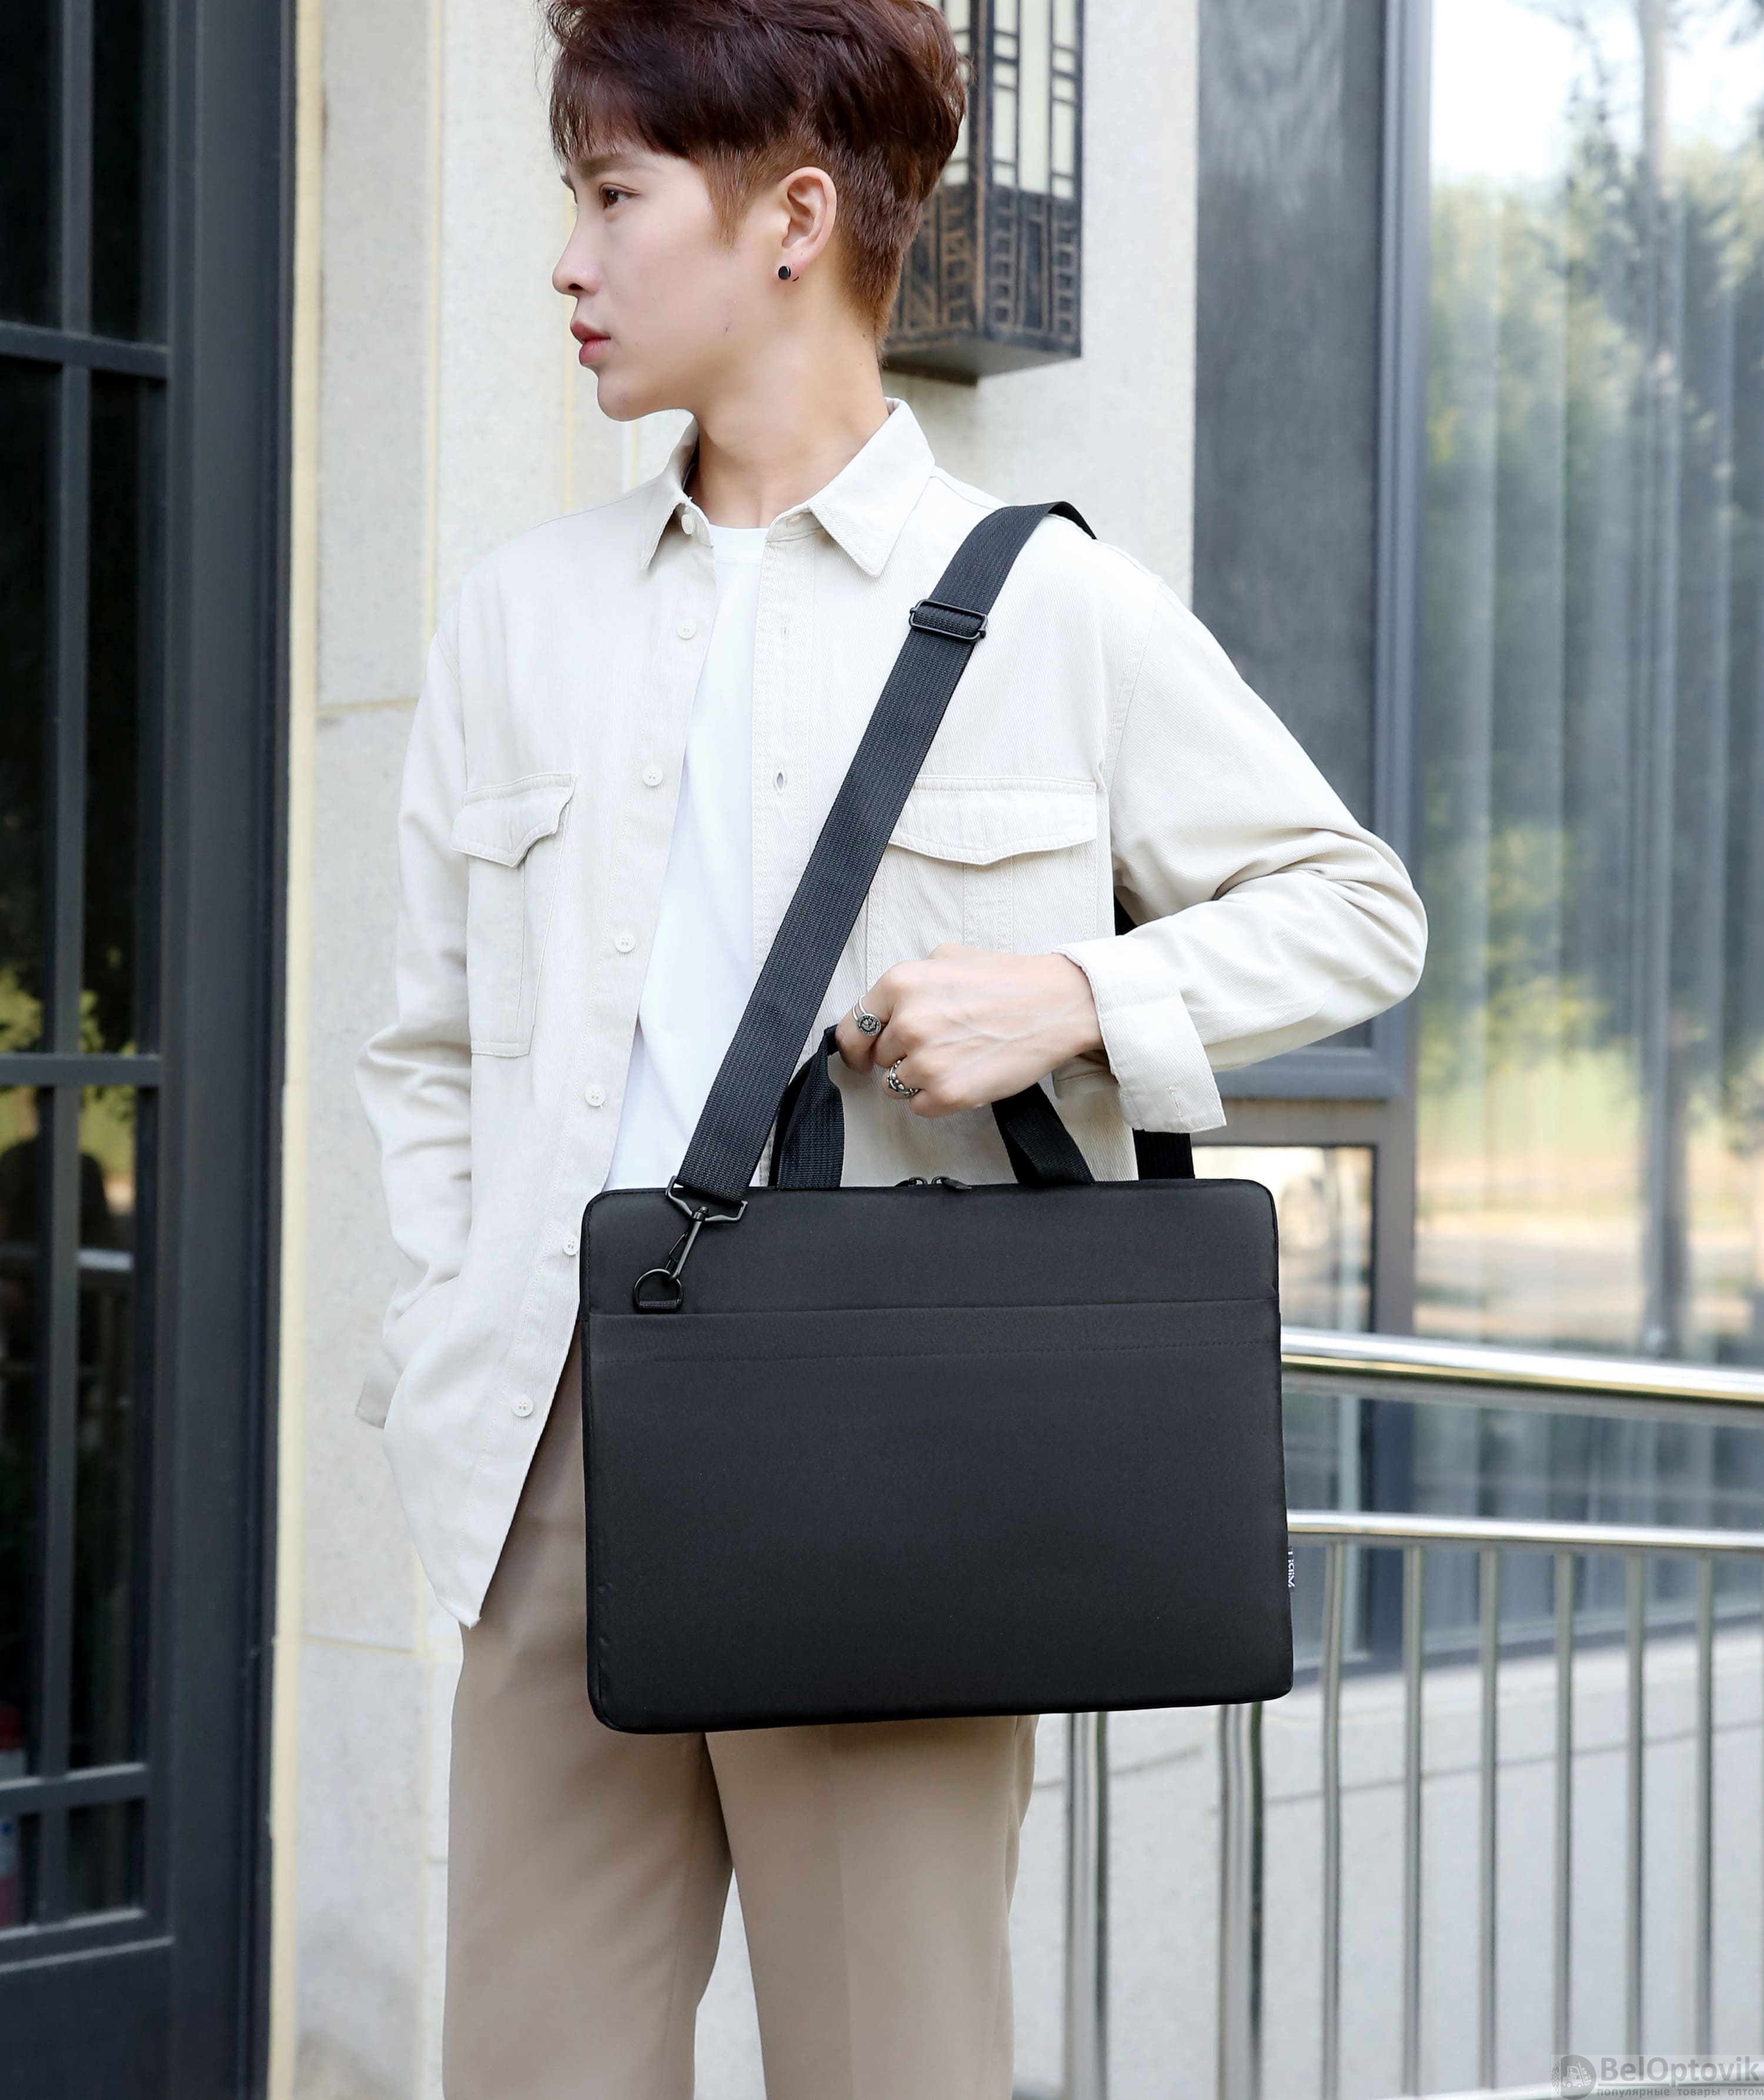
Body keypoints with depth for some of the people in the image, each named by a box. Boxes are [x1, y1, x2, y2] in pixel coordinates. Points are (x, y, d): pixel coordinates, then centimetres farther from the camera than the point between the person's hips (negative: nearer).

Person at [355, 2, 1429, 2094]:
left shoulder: (1052, 608, 2)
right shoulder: (516, 613, 15)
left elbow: (1353, 903, 8)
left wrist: (1075, 997, -9)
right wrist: (443, 1353, 7)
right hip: (559, 1463, 4)